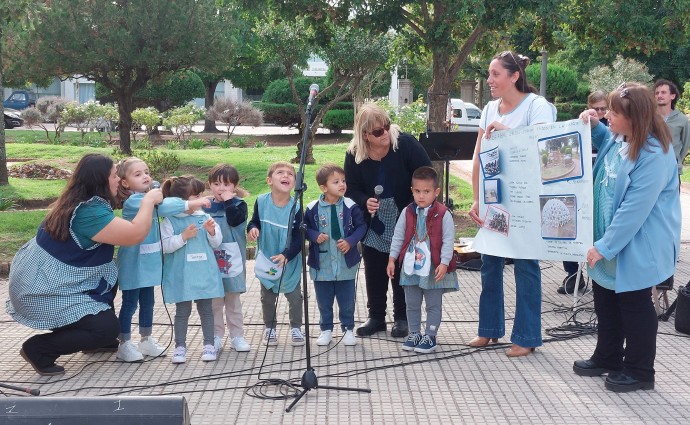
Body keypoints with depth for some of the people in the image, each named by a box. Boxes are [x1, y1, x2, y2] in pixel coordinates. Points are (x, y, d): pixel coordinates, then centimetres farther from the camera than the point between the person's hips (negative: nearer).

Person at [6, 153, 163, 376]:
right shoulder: (89, 211, -25)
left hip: (42, 278, 10)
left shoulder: (76, 202, 6)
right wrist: (148, 201, -14)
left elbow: (117, 234, 19)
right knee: (107, 328, -11)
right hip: (45, 291, -10)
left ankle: (97, 341, 28)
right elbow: (136, 234, -28)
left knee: (109, 278, 20)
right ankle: (39, 349, -3)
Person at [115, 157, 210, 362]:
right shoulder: (132, 201, -19)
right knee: (130, 303, 2)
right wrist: (190, 204, -35)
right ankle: (124, 344, 13)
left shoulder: (150, 197, 11)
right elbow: (162, 207, -31)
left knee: (148, 302, 16)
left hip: (148, 261, 8)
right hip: (133, 263, -8)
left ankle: (146, 340, 29)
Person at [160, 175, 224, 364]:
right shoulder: (170, 221, -7)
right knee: (182, 311, 6)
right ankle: (180, 346, 15)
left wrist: (212, 232, -11)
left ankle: (209, 344, 18)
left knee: (206, 309, 9)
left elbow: (216, 243, 9)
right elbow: (165, 246, -12)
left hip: (204, 273, 3)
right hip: (182, 276, -3)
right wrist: (183, 236, -19)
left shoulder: (204, 217, 4)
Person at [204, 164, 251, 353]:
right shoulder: (205, 206, 3)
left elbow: (235, 220, -22)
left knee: (233, 301, 11)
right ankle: (216, 337, 19)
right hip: (211, 260, 1)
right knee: (214, 302, 9)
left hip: (233, 261, -1)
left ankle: (237, 336, 20)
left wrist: (228, 201, -19)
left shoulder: (239, 205, -2)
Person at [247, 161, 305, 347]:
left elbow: (299, 237, -16)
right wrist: (252, 228, -19)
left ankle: (296, 328, 29)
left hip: (290, 262, -1)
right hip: (266, 260, 2)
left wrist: (286, 255, -28)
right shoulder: (261, 201, -12)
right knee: (267, 297, 17)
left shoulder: (296, 207, -18)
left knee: (294, 296, 11)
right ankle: (269, 328, 34)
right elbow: (254, 221, 3)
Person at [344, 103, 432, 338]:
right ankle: (376, 317, 25)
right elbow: (352, 188, -1)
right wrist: (365, 202, -21)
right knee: (374, 270, 10)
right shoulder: (354, 155, -9)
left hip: (404, 221, -3)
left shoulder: (405, 144, -18)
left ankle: (402, 318, 20)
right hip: (373, 223, 3)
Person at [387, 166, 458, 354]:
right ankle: (414, 333, 28)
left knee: (433, 304, 8)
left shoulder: (443, 214, -12)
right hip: (411, 266, 4)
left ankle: (430, 336, 18)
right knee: (412, 303, 14)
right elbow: (398, 236, 5)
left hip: (434, 268, -4)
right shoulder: (407, 212, 0)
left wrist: (444, 263, -17)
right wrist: (392, 259, 2)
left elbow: (448, 240, -11)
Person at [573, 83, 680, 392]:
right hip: (610, 239, 9)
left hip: (635, 248, -9)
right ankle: (607, 358, 36)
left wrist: (604, 247, -23)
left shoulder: (654, 155, -27)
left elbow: (634, 210, -28)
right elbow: (606, 143, 27)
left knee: (634, 306, 6)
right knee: (605, 302, 19)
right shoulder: (619, 140, -1)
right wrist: (594, 126, 6)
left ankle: (639, 371, 22)